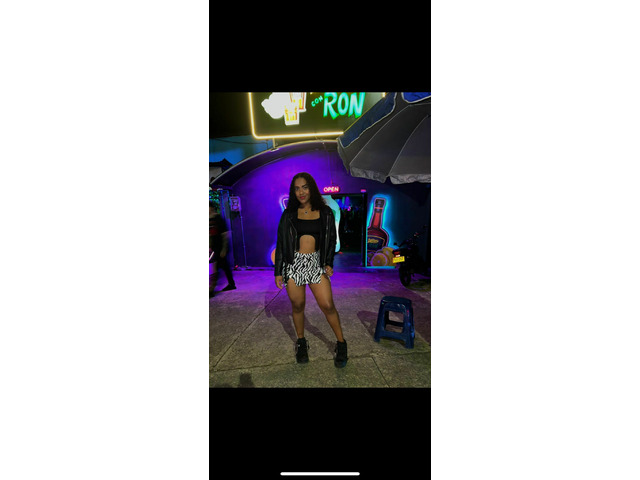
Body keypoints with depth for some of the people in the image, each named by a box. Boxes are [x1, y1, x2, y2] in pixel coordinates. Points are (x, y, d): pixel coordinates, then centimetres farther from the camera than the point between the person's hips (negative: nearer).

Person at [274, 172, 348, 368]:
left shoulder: (325, 213, 4)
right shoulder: (289, 214, 4)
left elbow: (331, 240, 10)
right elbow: (281, 243, 5)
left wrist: (329, 263, -1)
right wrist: (278, 272, 2)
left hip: (316, 263, 0)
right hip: (294, 263, 1)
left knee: (327, 305, -5)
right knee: (297, 306, 8)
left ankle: (341, 343, 15)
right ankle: (301, 341, 31)